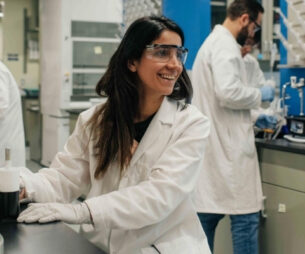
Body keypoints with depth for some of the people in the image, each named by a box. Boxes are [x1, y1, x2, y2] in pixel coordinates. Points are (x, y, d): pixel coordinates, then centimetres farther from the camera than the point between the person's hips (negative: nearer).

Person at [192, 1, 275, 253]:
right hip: (227, 147, -10)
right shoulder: (225, 44, -14)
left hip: (214, 144, 10)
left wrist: (253, 116, 23)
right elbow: (228, 92, -28)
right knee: (245, 216, -2)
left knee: (207, 211, 13)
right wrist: (260, 94, -11)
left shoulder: (213, 41, 19)